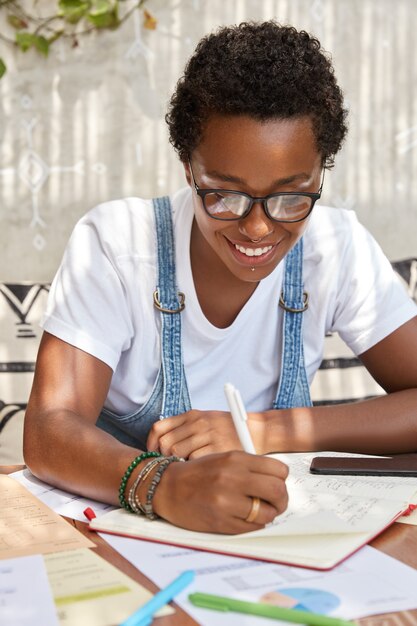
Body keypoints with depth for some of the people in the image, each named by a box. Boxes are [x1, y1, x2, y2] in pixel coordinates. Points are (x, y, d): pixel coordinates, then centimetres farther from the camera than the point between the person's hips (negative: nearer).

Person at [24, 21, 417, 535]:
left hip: (270, 528, 2)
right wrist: (163, 485, -42)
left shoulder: (339, 248, -9)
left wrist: (267, 429, -22)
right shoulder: (113, 242, -16)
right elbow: (48, 432, -23)